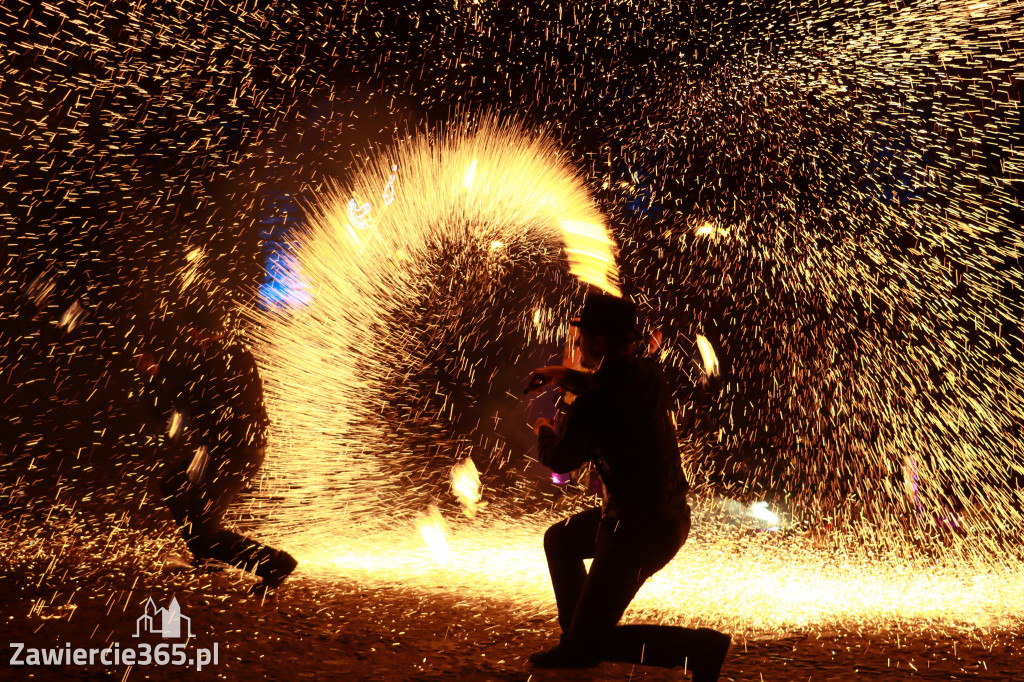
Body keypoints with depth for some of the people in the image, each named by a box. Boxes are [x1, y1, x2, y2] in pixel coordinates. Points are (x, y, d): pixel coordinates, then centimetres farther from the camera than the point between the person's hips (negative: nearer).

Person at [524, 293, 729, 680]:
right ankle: (576, 643, 36)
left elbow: (559, 460, -8)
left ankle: (701, 647, 3)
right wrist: (564, 375, 26)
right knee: (559, 539, 26)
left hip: (638, 531, -9)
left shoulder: (592, 406, -27)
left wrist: (544, 432, 13)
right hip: (668, 514, 9)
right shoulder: (647, 374, -2)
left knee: (593, 640, 5)